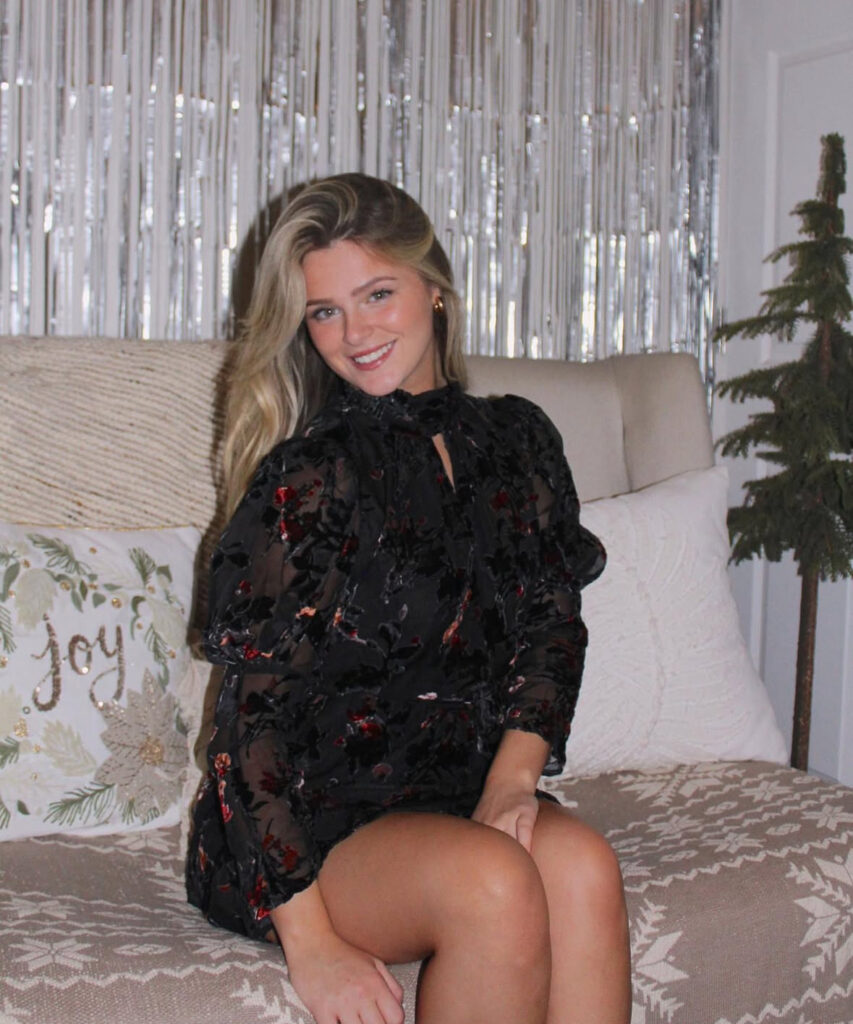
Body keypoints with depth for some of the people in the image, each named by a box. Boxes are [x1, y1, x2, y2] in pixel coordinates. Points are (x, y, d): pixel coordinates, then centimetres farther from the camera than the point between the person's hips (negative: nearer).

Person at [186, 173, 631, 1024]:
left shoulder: (516, 442, 9)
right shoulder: (307, 477, -9)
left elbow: (554, 627, 8)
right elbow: (256, 710, -12)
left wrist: (512, 777, -11)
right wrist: (309, 940, -20)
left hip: (456, 793, 4)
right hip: (307, 823, -4)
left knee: (580, 863, -27)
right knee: (494, 881, -31)